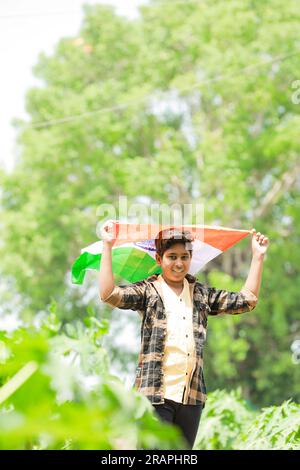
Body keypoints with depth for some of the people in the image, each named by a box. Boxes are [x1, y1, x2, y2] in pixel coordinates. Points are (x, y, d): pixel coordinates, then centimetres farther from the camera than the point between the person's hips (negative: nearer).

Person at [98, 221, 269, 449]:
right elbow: (109, 294, -11)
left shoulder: (202, 294, 16)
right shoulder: (148, 291, 3)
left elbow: (246, 301, 17)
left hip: (192, 396, 5)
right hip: (155, 395, -4)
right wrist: (108, 246, -13)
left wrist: (258, 256, 15)